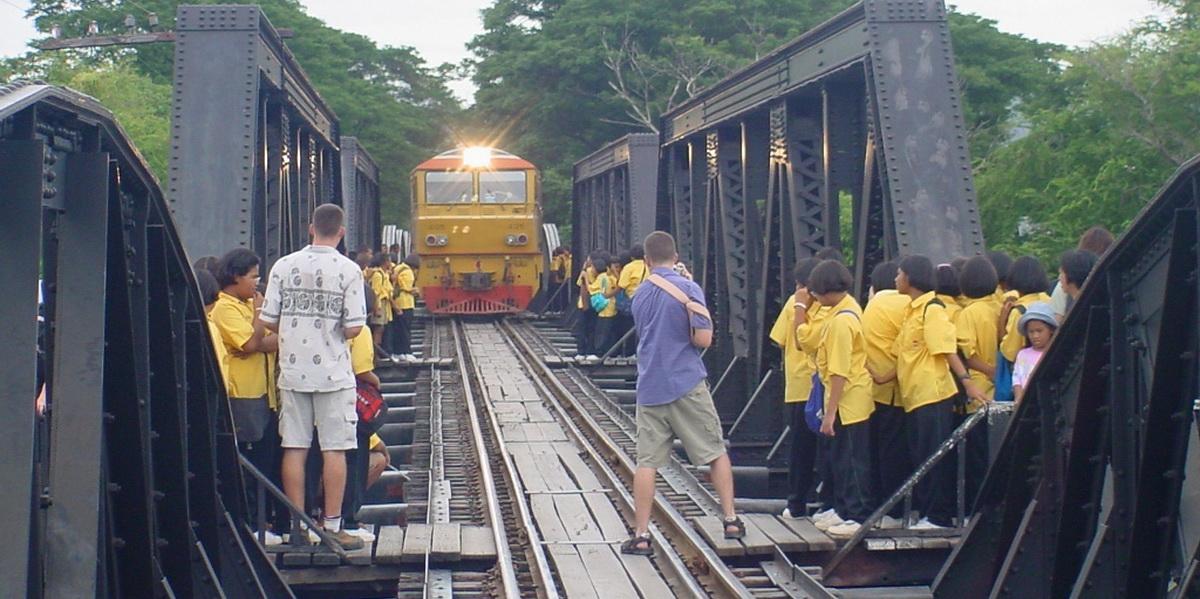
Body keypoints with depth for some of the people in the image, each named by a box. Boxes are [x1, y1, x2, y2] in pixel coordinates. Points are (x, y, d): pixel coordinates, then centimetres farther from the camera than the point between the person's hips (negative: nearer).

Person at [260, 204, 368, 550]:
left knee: (294, 448, 8)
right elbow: (353, 329, -12)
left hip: (293, 372, 3)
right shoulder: (348, 270, -7)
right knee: (334, 449, 2)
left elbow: (269, 321, 1)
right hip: (333, 373, -3)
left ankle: (297, 525, 12)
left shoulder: (284, 266, 1)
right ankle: (332, 527, 4)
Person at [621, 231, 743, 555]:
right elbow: (703, 338, -13)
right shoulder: (688, 289, -8)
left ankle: (641, 535, 2)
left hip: (650, 386, 4)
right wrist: (703, 321, 6)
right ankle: (731, 520, 14)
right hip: (687, 383, -4)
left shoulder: (639, 296, 10)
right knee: (716, 452, 12)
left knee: (647, 461, 3)